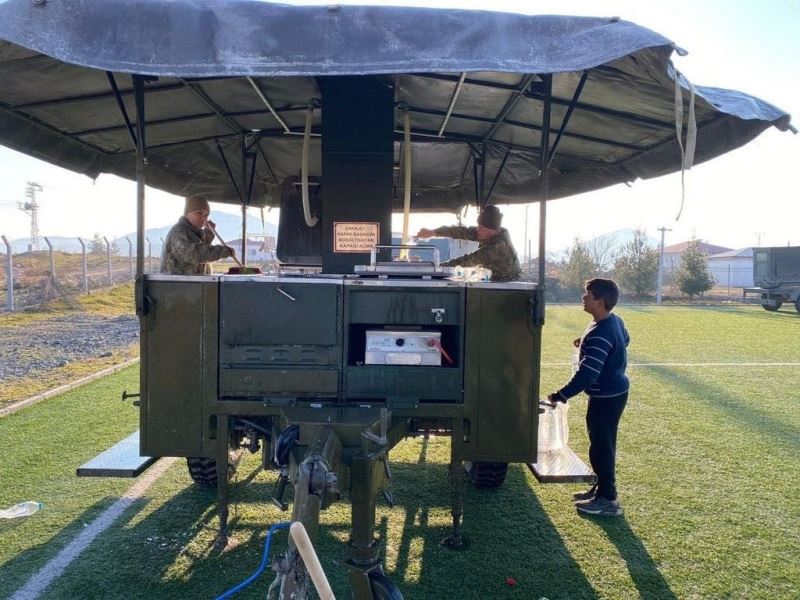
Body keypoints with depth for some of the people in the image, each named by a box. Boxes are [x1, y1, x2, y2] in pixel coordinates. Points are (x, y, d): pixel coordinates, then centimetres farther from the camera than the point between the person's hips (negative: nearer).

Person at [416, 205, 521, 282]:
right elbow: (463, 232, -11)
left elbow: (473, 259, -26)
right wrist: (433, 232, -18)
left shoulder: (499, 244, -30)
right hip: (496, 279, 8)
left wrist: (443, 265, -21)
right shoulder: (487, 234, -6)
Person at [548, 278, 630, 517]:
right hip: (614, 392, 10)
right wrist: (587, 343, 17)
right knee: (603, 444, 20)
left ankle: (607, 500, 10)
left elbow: (587, 374, -32)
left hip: (606, 397, -10)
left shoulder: (599, 334, -28)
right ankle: (603, 488, 32)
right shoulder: (615, 321, 3)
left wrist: (561, 396, -26)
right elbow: (625, 340, 26)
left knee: (601, 446, 0)